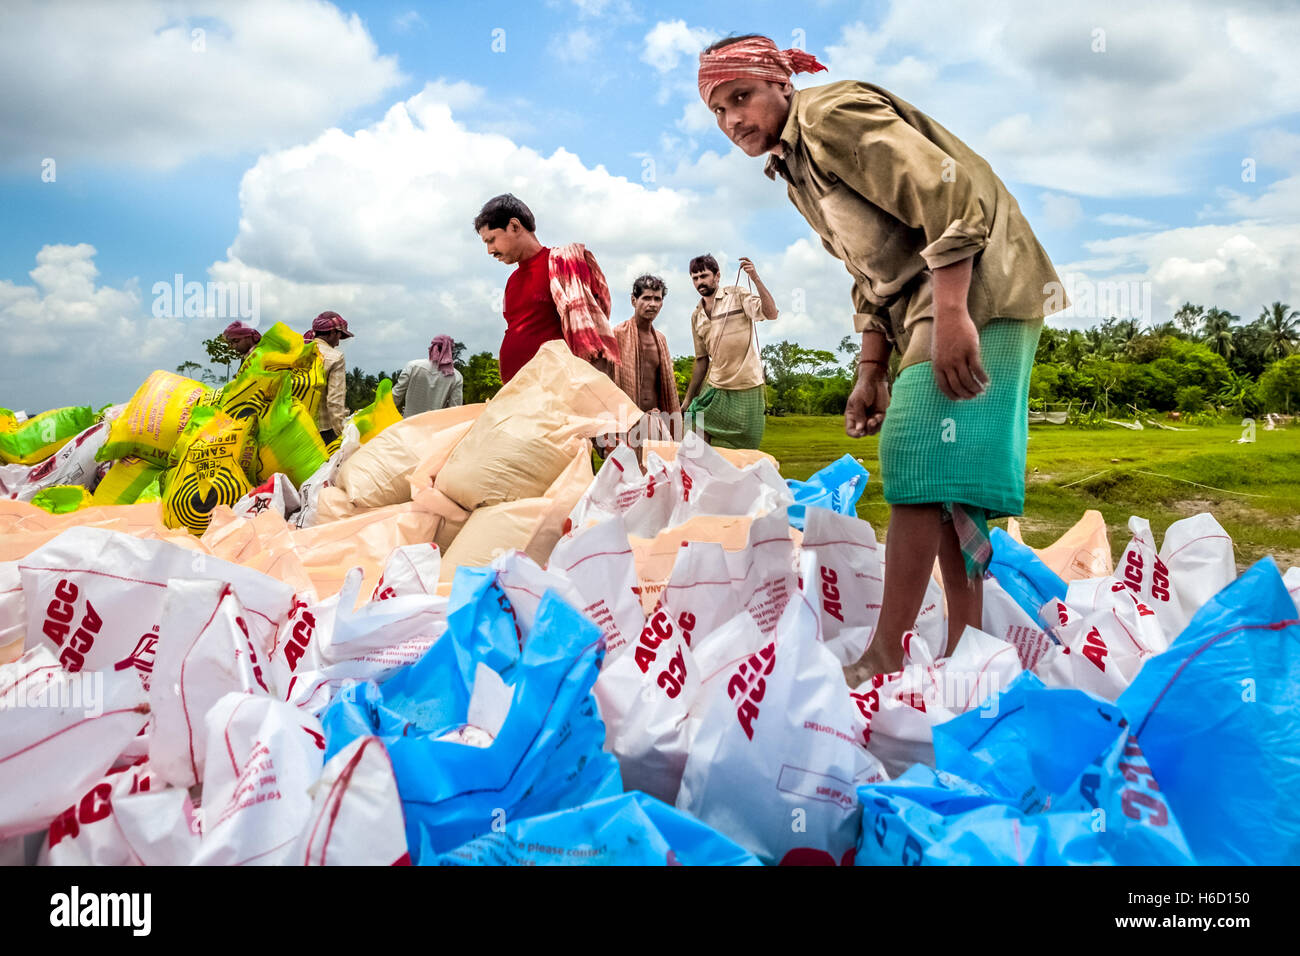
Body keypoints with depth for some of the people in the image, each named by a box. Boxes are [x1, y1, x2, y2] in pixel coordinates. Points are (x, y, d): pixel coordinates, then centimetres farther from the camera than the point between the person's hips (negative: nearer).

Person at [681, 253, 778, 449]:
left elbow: (771, 314, -16)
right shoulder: (697, 316, 14)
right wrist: (688, 398, 17)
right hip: (715, 388, 4)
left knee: (744, 449, 0)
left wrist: (755, 279, -24)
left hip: (746, 388, -4)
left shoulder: (736, 295, -1)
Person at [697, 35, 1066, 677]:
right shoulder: (794, 170, 20)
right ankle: (964, 655, 13)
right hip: (928, 305, 10)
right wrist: (869, 373, 14)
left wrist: (951, 315, -26)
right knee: (941, 483, 7)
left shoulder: (832, 112, -9)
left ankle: (886, 658, -9)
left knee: (920, 463, -14)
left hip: (974, 286, -10)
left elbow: (949, 194, -20)